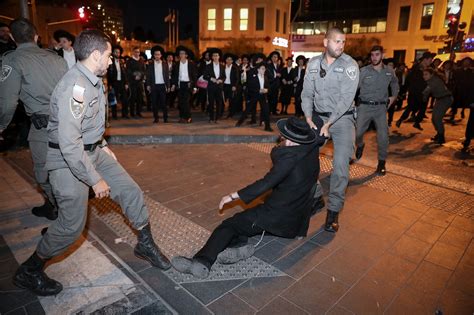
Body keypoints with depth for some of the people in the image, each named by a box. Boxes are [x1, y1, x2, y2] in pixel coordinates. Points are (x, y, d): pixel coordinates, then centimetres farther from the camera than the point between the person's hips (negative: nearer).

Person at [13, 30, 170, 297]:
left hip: (93, 151, 9)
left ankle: (146, 244, 25)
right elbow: (69, 144, -29)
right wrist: (95, 179, -23)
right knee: (72, 224, -1)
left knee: (131, 191, 6)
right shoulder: (75, 87, -26)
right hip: (69, 160, -9)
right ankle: (29, 272, 25)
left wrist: (103, 145, 19)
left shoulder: (94, 81, 4)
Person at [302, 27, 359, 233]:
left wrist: (328, 124, -19)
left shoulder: (349, 65, -9)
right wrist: (309, 119, -12)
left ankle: (334, 210, 3)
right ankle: (315, 196, 23)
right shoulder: (313, 63, 2)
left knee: (340, 164, -12)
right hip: (318, 116, 4)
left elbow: (346, 98, -15)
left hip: (342, 118, -3)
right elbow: (307, 93, 1)